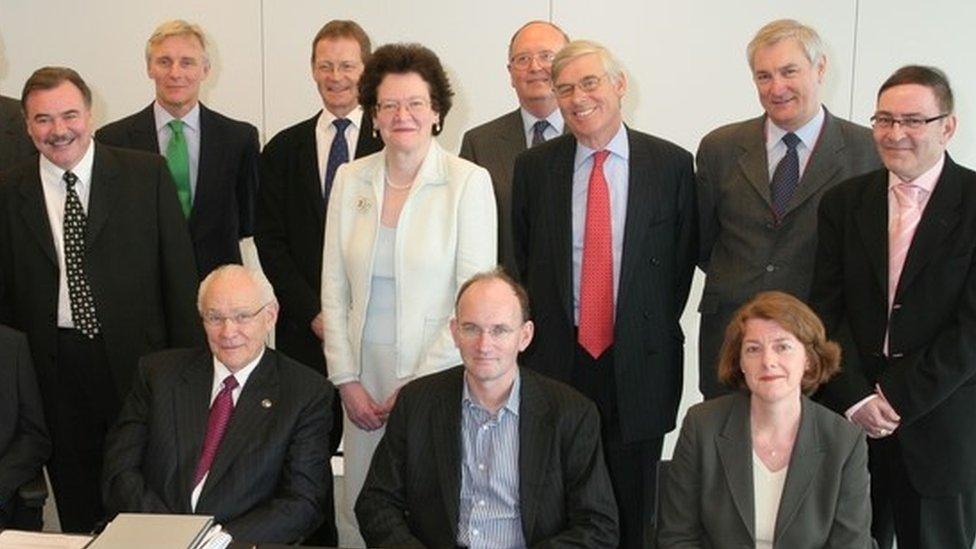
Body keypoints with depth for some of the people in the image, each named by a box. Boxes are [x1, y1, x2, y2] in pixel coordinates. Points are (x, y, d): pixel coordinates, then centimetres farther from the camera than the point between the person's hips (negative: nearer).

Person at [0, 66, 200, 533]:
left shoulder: (146, 174, -1)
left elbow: (179, 271, -1)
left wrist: (188, 361, -4)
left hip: (139, 358, -1)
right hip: (55, 369, 2)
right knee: (77, 514, 11)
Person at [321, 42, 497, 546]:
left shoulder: (469, 182, -6)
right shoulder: (350, 180, 5)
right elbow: (334, 289, 7)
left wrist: (417, 385, -10)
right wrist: (346, 379, 0)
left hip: (437, 377, -3)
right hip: (364, 377, 4)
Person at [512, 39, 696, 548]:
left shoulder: (671, 164, -1)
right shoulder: (533, 166, 3)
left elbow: (681, 261, 4)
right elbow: (518, 260, 9)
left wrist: (657, 331, 2)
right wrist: (534, 335, 5)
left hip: (639, 364, -1)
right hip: (556, 359, 1)